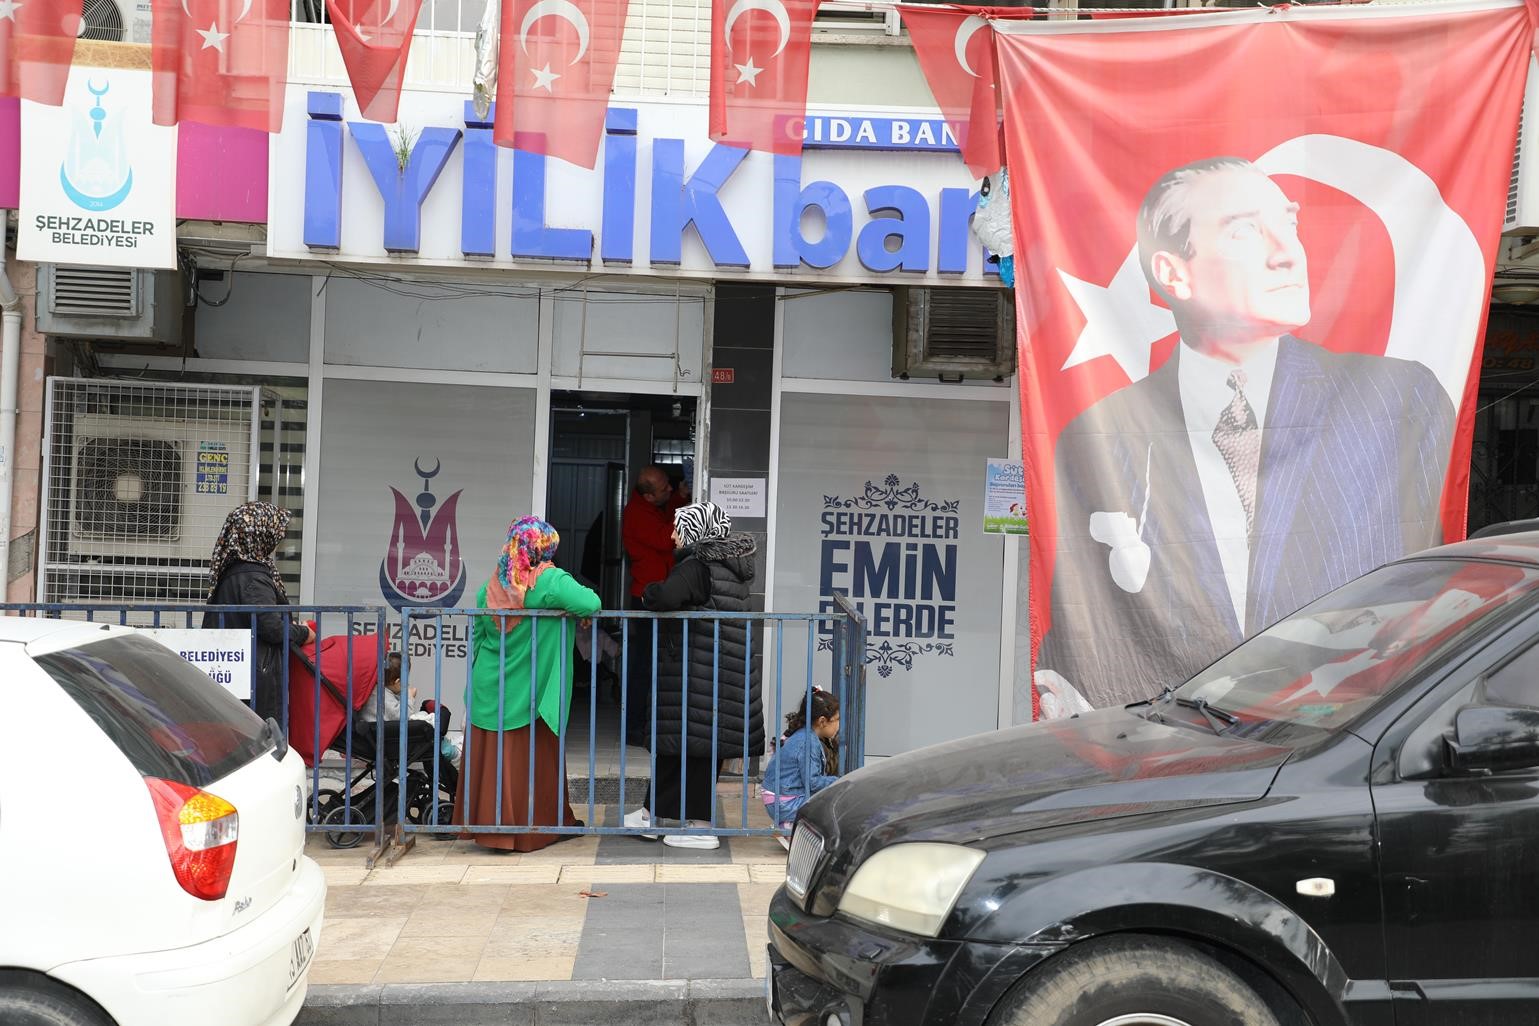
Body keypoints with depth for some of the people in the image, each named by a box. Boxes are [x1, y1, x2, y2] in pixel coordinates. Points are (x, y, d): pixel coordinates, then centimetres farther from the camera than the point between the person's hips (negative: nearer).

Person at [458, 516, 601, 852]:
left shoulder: (491, 585, 0)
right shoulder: (551, 581, -16)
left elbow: (478, 633, 11)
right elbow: (591, 604, -28)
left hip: (489, 691, 4)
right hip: (525, 695, -4)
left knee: (491, 758, 12)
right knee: (530, 761, 7)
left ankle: (485, 821, 20)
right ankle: (528, 829, 15)